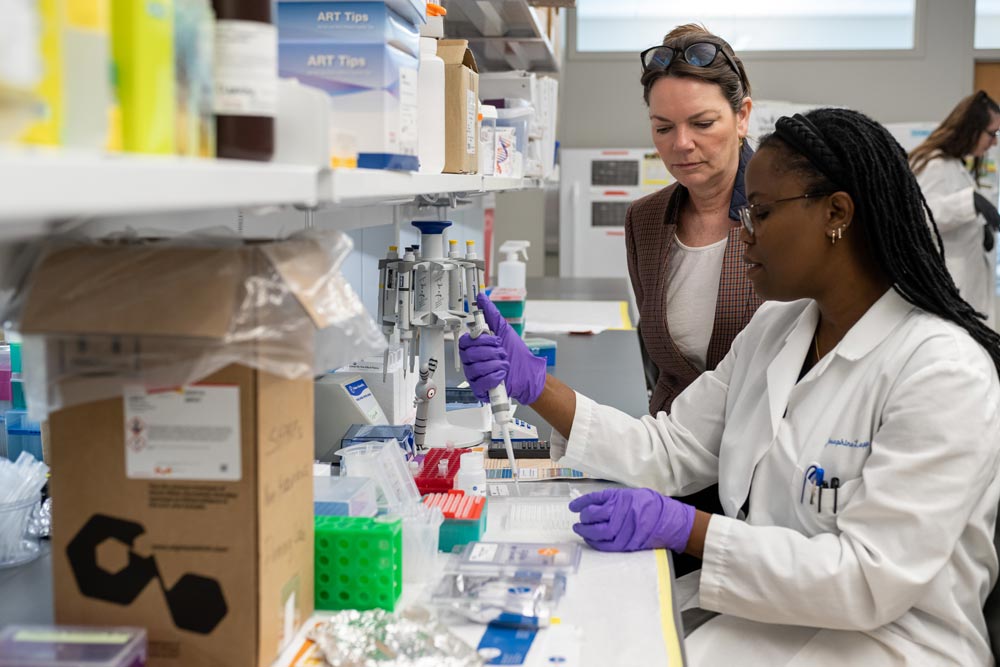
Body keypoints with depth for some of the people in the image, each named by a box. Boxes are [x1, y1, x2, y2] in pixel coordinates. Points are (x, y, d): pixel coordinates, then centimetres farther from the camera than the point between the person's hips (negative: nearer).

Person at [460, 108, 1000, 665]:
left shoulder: (942, 370, -19)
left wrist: (684, 527, -27)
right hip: (768, 617, 6)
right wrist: (535, 385, -5)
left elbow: (872, 580, -23)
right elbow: (669, 451, 5)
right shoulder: (773, 329, 6)